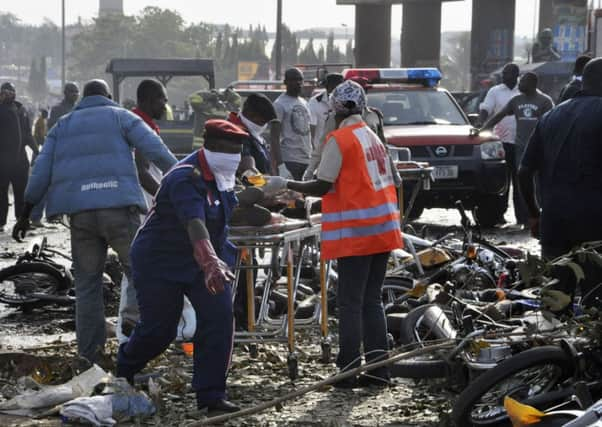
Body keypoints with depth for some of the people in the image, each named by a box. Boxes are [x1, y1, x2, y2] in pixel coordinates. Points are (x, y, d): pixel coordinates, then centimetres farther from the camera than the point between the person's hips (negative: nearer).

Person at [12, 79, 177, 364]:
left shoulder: (63, 125, 20)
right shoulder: (121, 117, 10)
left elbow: (41, 172, 12)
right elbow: (155, 150, -2)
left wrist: (26, 213, 15)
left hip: (80, 211, 3)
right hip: (118, 206, -3)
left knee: (87, 284, 8)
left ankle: (89, 356, 6)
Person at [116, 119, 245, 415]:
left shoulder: (219, 175, 0)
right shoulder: (185, 179, -29)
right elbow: (194, 224, -46)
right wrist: (211, 263, -60)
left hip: (205, 259, 7)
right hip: (160, 261, -7)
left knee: (219, 318, -12)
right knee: (159, 329, 1)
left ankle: (210, 395, -4)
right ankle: (124, 372, 35)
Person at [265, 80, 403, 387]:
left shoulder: (339, 138, -9)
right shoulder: (373, 137, 14)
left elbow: (323, 186, -13)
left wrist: (284, 185, -4)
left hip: (356, 233, -7)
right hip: (383, 230, 7)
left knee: (350, 304, -4)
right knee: (371, 301, 12)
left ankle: (349, 371, -4)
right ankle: (377, 368, 11)